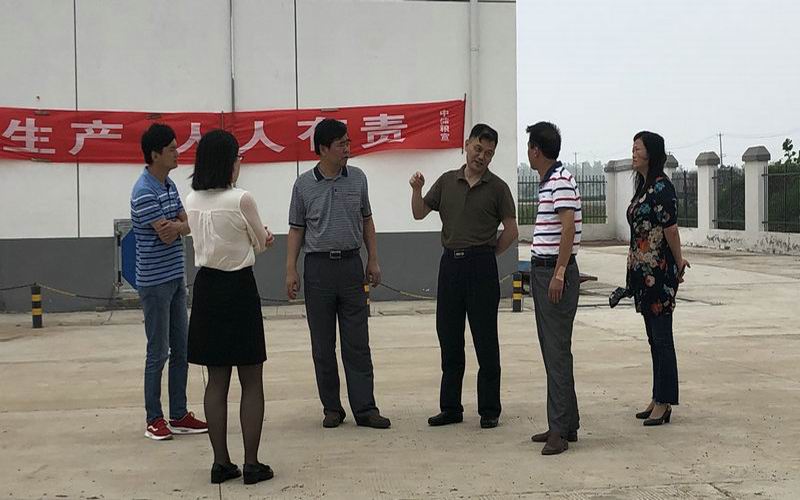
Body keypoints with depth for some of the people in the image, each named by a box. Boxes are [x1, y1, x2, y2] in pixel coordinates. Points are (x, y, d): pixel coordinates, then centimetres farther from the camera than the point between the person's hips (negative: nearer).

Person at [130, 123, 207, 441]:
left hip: (176, 278, 9)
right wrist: (181, 224, -2)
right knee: (158, 352, -1)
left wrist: (175, 225, -15)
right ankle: (154, 419, 10)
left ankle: (179, 415, 18)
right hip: (155, 282, -9)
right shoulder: (144, 192, -17)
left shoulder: (170, 185, 10)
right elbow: (167, 235, -20)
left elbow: (188, 226, 4)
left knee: (181, 350, 10)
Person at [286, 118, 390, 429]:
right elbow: (296, 230, 4)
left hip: (351, 264, 1)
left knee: (357, 343, 2)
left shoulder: (357, 179, 6)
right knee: (323, 345, 4)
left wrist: (373, 260, 8)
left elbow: (366, 221, 13)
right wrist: (291, 270, -2)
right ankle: (331, 408, 14)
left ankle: (365, 408, 4)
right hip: (318, 266, -1)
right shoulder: (304, 185, 0)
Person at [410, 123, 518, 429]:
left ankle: (489, 410, 9)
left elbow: (511, 231, 2)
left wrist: (487, 255, 2)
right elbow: (420, 213, 11)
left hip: (481, 265, -4)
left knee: (485, 341, 0)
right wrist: (416, 191, -7)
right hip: (450, 263, 4)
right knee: (449, 338, 8)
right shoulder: (447, 181, 10)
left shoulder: (497, 187, -1)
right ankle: (450, 408, 18)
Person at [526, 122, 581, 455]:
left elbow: (568, 228, -20)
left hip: (557, 272, -10)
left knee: (557, 351, -9)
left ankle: (559, 429, -7)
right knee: (551, 349, 12)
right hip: (542, 270, 10)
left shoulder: (561, 180, -13)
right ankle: (566, 424, 19)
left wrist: (559, 273, -23)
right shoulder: (547, 182, 17)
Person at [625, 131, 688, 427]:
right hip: (644, 272, 9)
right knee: (654, 338, 14)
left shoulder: (662, 188, -15)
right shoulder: (644, 187, 14)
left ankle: (664, 403, 4)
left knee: (661, 338, -3)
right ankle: (658, 400, 22)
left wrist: (678, 264, -5)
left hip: (659, 273, -9)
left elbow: (670, 229, -16)